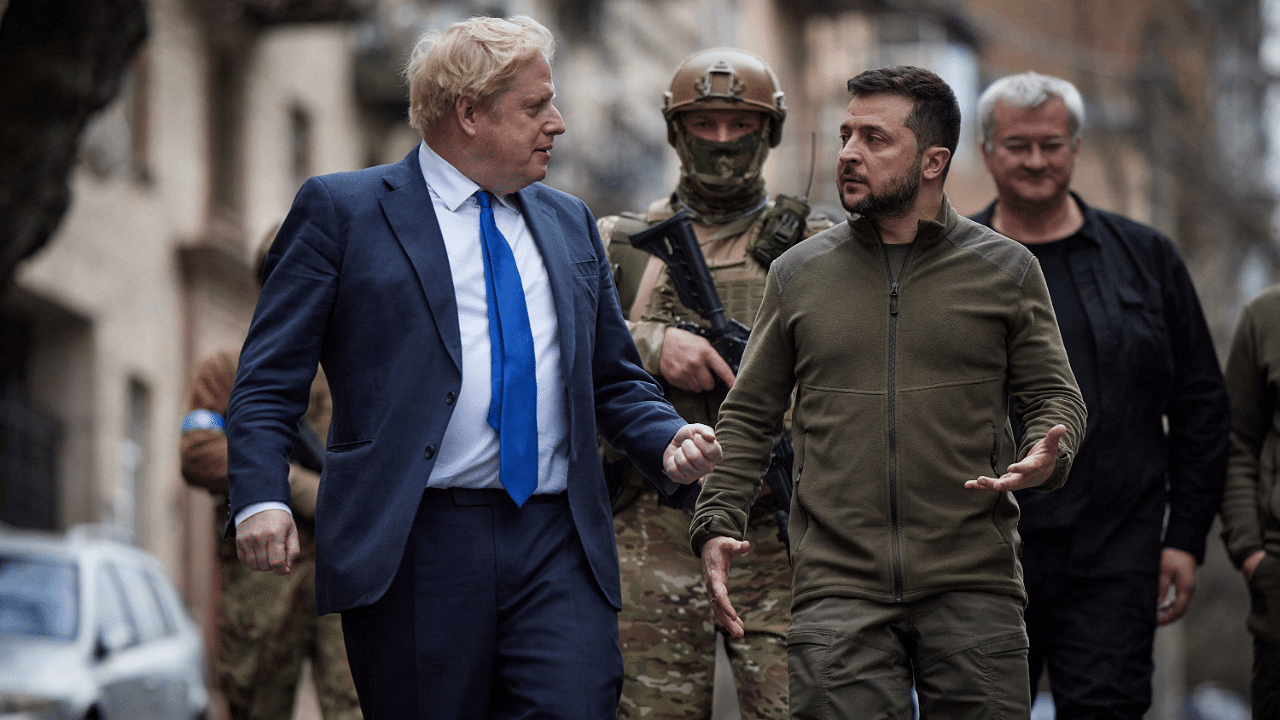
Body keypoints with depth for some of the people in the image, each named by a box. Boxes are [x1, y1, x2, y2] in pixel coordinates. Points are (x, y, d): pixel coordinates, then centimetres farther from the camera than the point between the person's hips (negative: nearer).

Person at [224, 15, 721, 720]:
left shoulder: (568, 222, 20)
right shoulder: (339, 210, 4)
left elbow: (615, 379, 24)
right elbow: (269, 382, 0)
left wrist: (668, 440, 3)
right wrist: (261, 498, -15)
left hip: (560, 552, 4)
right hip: (412, 549, -4)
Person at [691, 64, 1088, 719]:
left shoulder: (1006, 270, 8)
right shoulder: (797, 274, 11)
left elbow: (1054, 395, 10)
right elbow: (748, 414, 14)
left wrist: (1047, 456, -13)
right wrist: (715, 526, 0)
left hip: (974, 590, 0)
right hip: (837, 586, 1)